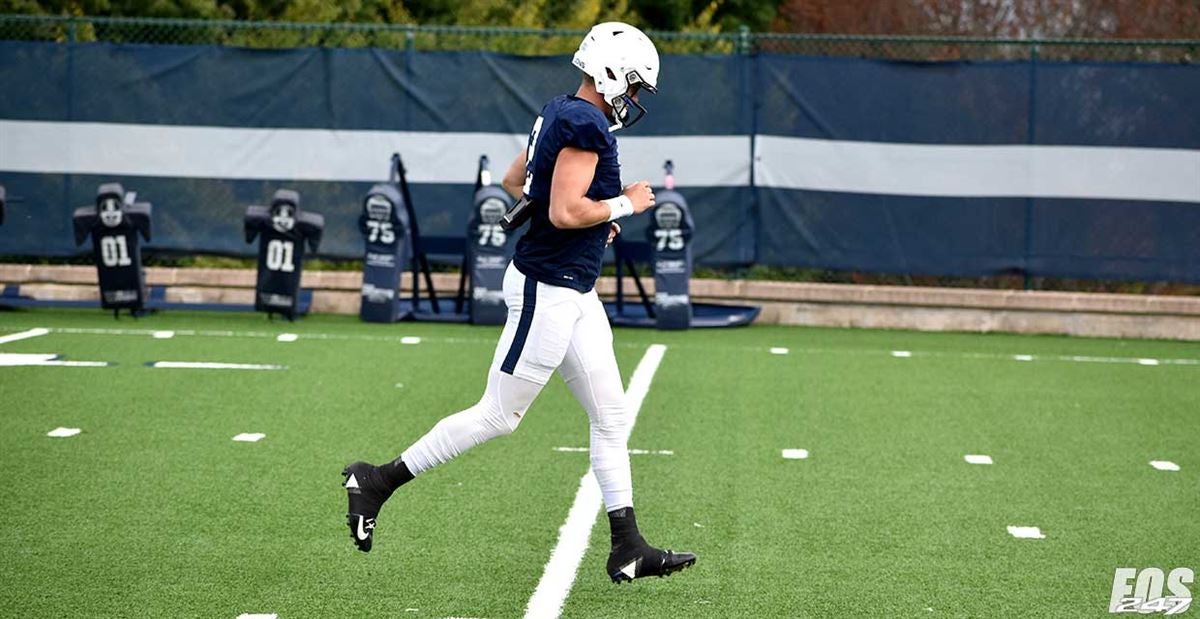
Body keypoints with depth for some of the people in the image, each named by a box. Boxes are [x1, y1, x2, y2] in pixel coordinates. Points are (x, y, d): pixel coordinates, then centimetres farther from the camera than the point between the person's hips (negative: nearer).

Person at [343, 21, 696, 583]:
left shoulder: (558, 113, 11)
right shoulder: (586, 125, -18)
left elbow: (514, 183, 23)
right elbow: (565, 212, -26)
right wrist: (624, 205, -11)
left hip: (574, 294, 10)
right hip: (547, 291, -10)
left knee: (611, 419, 9)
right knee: (497, 416, 0)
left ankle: (628, 548, 13)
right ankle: (378, 481, 10)